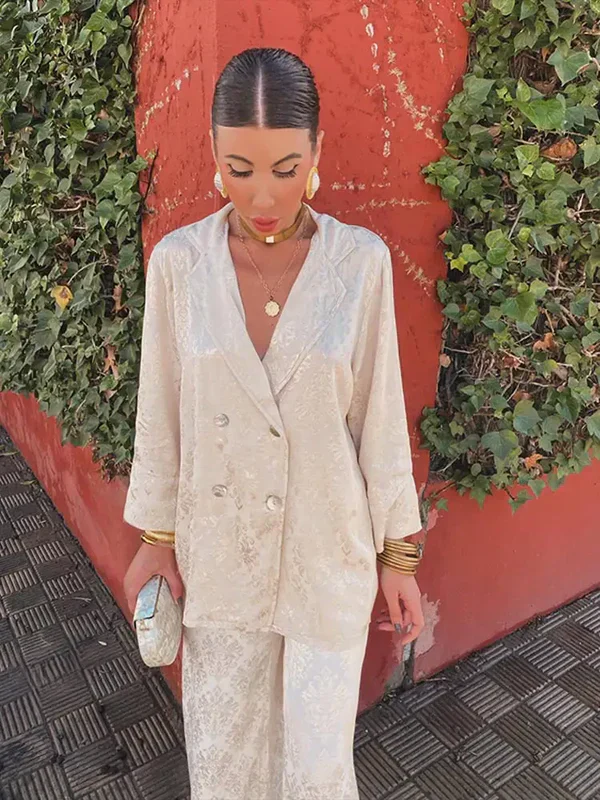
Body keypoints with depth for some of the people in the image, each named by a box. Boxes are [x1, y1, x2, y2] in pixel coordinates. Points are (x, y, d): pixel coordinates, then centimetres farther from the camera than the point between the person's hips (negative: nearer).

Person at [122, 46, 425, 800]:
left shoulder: (362, 259, -13)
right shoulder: (177, 260, -10)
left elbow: (380, 415, -7)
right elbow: (161, 409, -1)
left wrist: (399, 555, -1)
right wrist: (154, 537, 5)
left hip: (329, 552, -1)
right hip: (219, 550, 2)